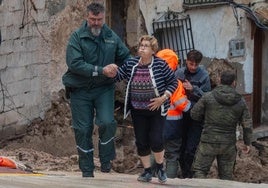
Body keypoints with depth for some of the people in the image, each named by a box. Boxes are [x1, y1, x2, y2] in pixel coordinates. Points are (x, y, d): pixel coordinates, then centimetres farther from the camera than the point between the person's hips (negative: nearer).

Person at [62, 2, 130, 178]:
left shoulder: (112, 37, 4)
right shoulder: (77, 37, -8)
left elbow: (126, 57, 17)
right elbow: (74, 63, -20)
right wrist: (100, 70, -23)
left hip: (104, 88, 1)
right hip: (80, 89, -1)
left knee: (107, 123, -17)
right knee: (83, 129, 3)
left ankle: (106, 159, 5)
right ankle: (87, 168, 15)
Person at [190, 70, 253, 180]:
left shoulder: (208, 97, -8)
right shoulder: (240, 102, -1)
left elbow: (194, 114, -1)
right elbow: (247, 125, 2)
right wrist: (247, 143, 14)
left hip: (209, 142, -2)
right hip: (228, 145, 2)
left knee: (199, 170, 5)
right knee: (226, 175, 12)